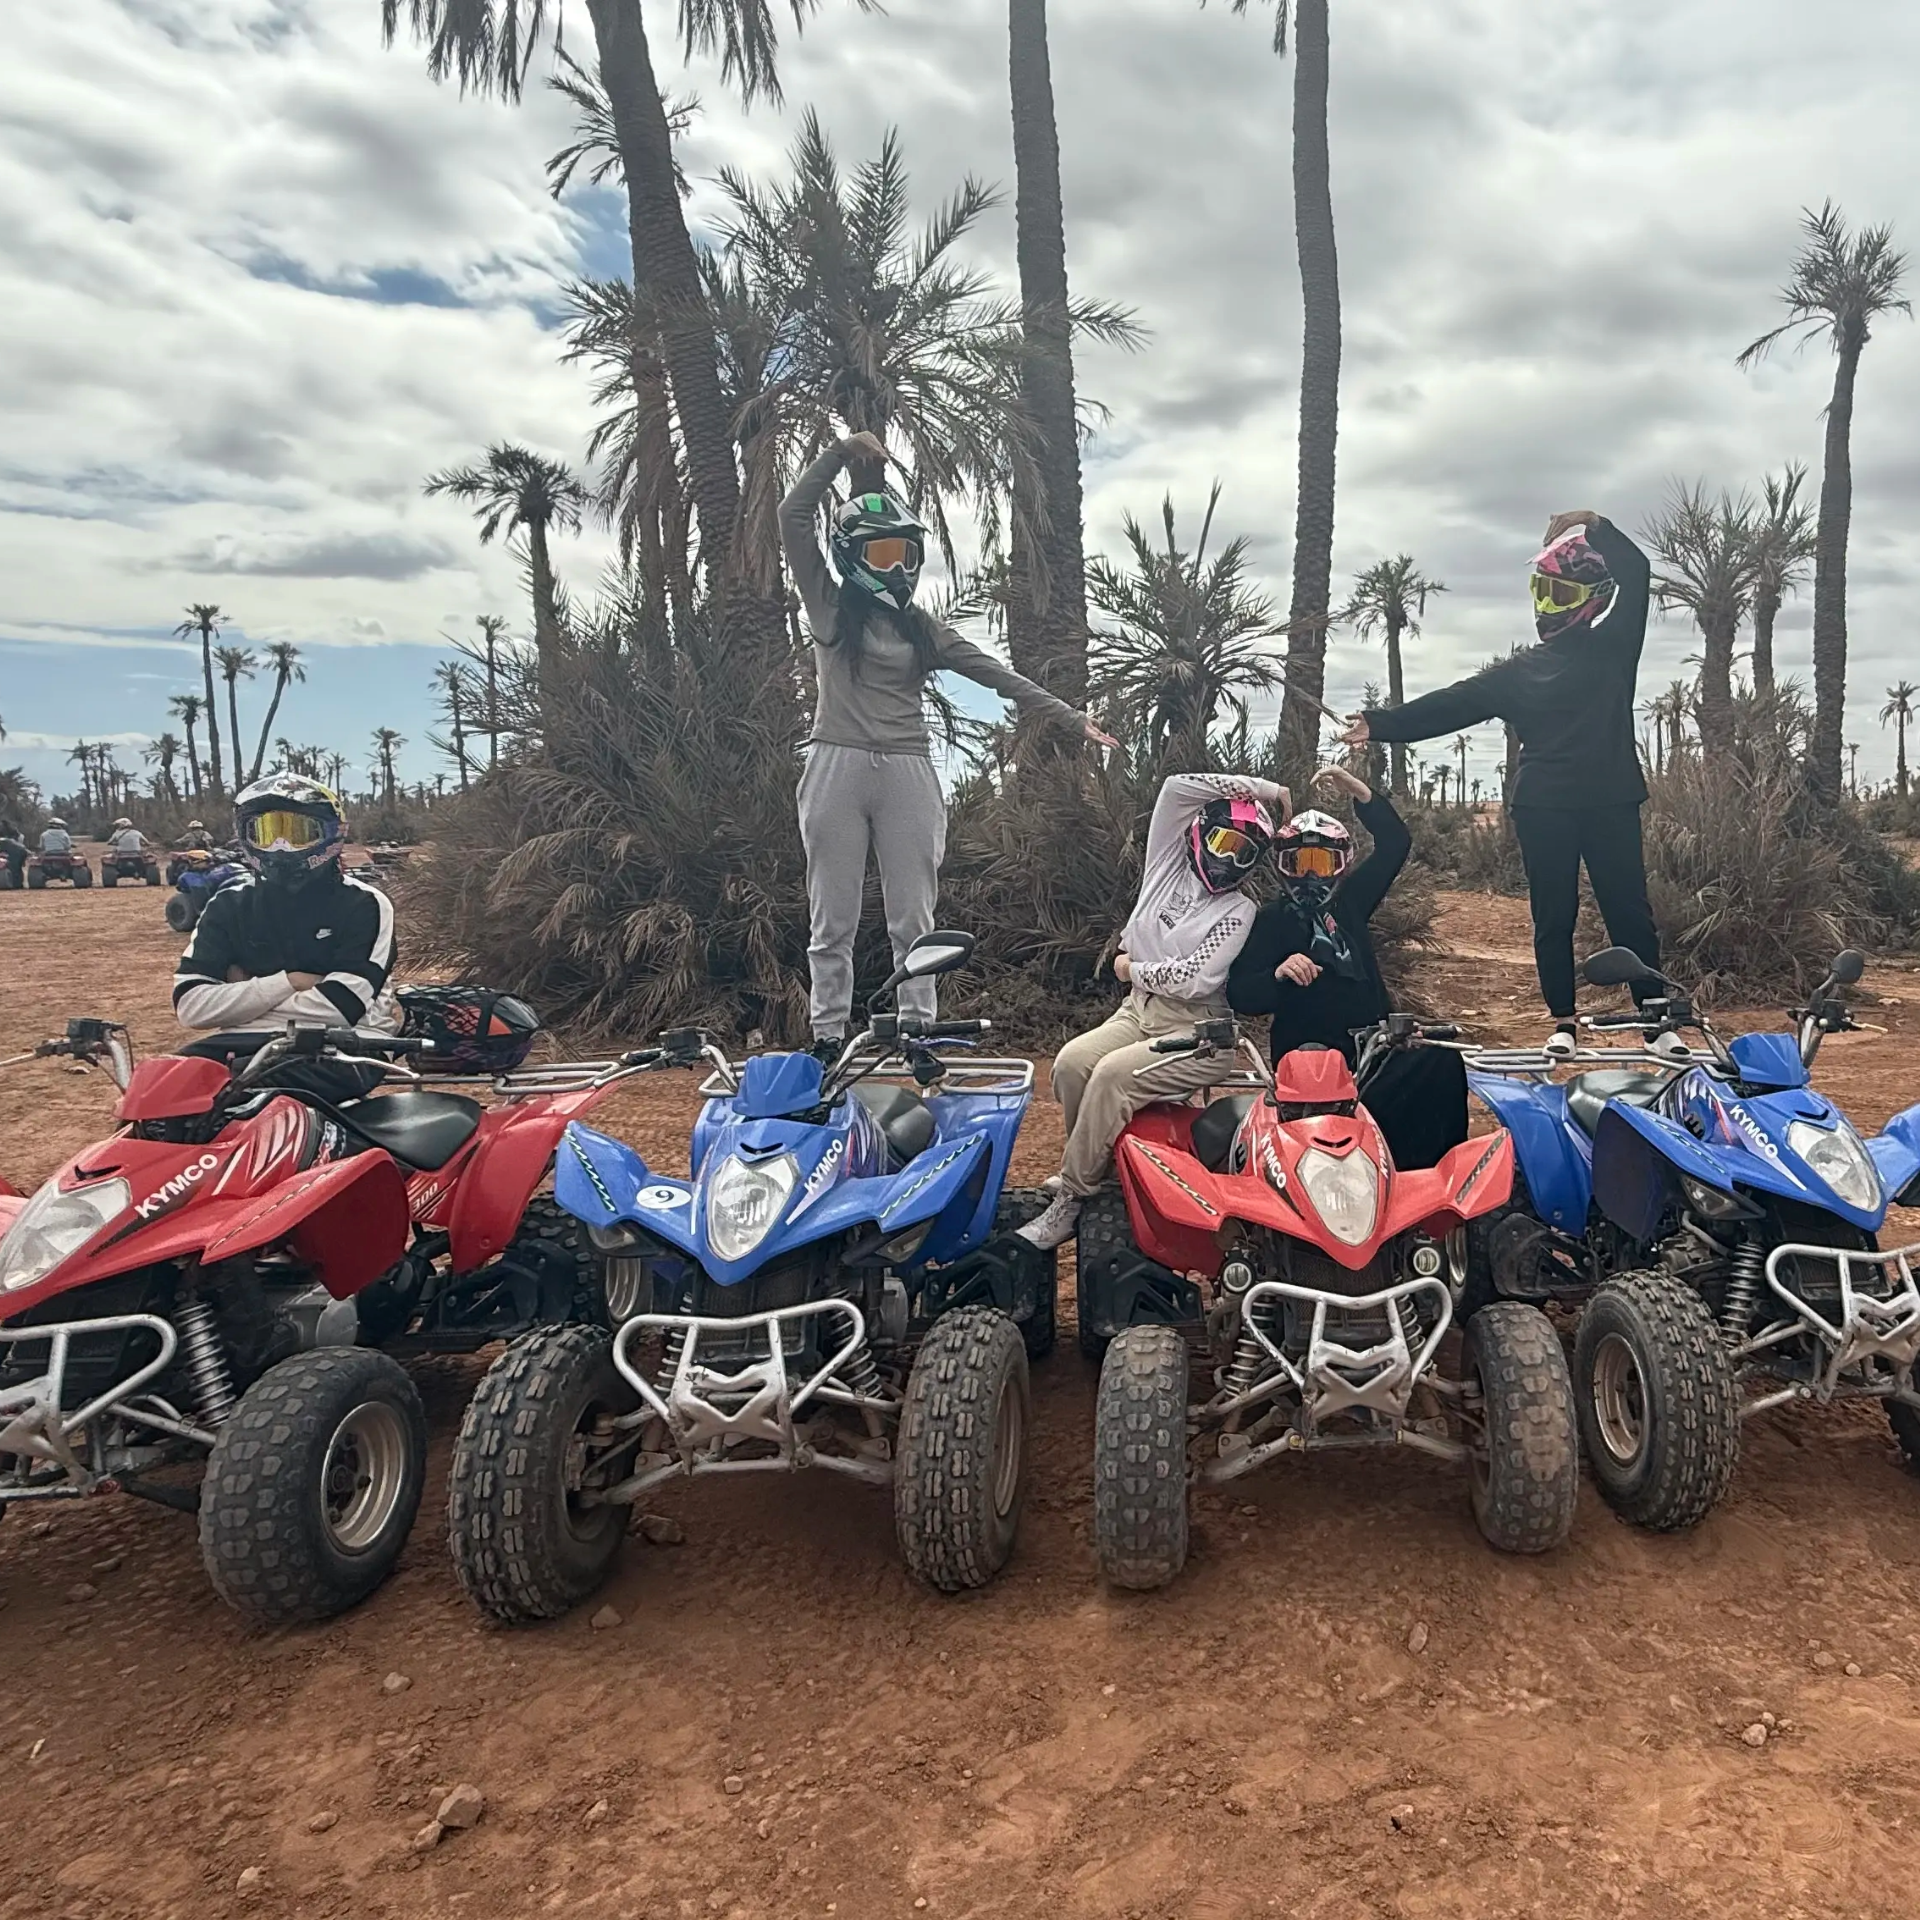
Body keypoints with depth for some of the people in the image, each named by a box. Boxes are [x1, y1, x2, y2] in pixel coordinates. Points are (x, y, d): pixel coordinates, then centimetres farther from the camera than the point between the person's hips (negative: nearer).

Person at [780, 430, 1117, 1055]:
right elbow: (793, 516, -2)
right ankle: (827, 1038, 10)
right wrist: (841, 452, -4)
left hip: (907, 773, 2)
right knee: (832, 920, 3)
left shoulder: (920, 627, 13)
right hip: (837, 767, -2)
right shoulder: (829, 605, 6)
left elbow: (997, 674, 8)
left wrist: (1072, 718, 3)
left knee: (913, 919, 4)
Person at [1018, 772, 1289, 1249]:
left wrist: (1133, 970, -5)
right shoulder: (1169, 861, 10)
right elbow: (1176, 787, -1)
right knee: (1071, 1062, -23)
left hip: (1200, 1032, -5)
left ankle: (1071, 1201, -18)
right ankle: (1093, 1166, -2)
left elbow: (1196, 979, -18)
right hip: (1139, 1011, 5)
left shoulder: (1239, 912, -4)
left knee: (1112, 1074, -29)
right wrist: (1256, 788, 5)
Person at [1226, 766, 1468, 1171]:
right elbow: (1239, 995, -3)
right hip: (1309, 1054, -5)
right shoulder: (1269, 920, 6)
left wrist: (1360, 792, 0)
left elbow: (1396, 843, 14)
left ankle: (1442, 1167, -18)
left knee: (1441, 1059, -23)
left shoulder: (1350, 900, 20)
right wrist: (1277, 974, -24)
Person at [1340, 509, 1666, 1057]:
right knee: (1553, 916, 5)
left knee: (1629, 910, 0)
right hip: (1543, 806, 1)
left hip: (1610, 802, -1)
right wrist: (1380, 723, 2)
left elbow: (1635, 576, -1)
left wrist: (1597, 530, -7)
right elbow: (1448, 706, 8)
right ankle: (1562, 1021, 14)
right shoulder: (1516, 671, 13)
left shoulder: (1610, 647, 9)